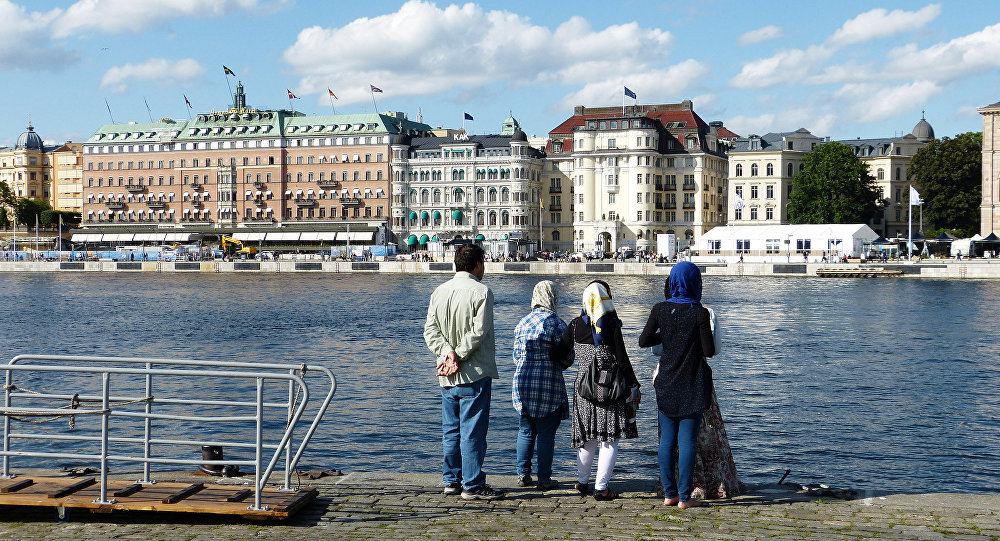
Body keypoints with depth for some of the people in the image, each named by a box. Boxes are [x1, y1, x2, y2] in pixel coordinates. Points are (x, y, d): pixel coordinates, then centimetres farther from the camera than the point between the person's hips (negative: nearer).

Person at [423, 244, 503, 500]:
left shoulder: (439, 291, 9)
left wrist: (448, 353, -9)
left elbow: (430, 330, 1)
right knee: (473, 431, -1)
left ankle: (452, 480, 21)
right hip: (474, 373, -6)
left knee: (451, 430, 14)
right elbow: (478, 332, -17)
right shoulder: (481, 291, -10)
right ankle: (472, 486, 2)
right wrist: (459, 357, -11)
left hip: (447, 376, 6)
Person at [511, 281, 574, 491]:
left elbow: (516, 355, 11)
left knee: (525, 431, 15)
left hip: (522, 382, 5)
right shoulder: (557, 324, -9)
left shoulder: (522, 323, 6)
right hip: (549, 386, -5)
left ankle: (523, 474, 17)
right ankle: (544, 479, 7)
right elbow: (567, 357, -8)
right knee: (546, 434, 2)